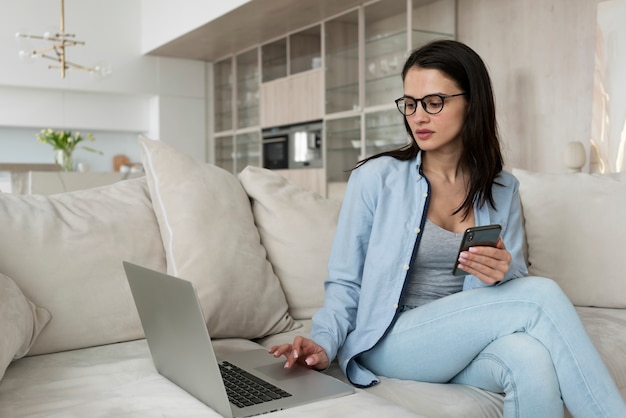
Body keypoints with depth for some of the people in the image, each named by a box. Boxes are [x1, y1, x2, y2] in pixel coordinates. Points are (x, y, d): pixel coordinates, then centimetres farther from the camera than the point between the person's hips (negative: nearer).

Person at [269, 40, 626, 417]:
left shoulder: (503, 191, 8)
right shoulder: (375, 178, -3)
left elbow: (517, 287, 9)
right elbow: (346, 282, 0)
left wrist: (504, 273, -15)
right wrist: (324, 343, -18)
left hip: (470, 343, 3)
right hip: (387, 345, -3)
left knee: (533, 359, -35)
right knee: (543, 295, -25)